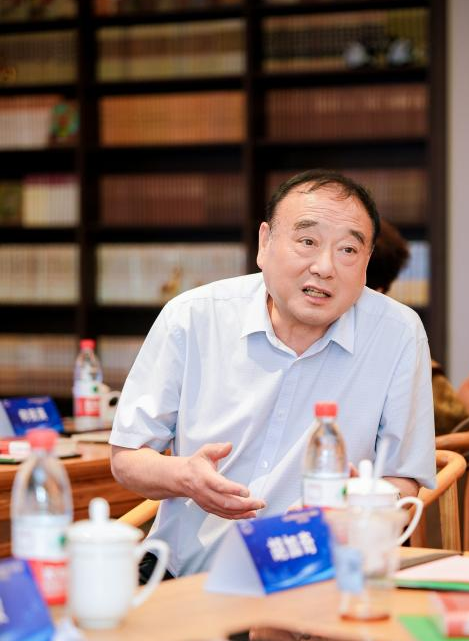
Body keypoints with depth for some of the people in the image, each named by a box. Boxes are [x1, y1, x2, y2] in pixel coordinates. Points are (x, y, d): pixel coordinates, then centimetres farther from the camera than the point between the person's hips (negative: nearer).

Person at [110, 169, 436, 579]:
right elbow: (126, 458, 5)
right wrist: (183, 477, -18)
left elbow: (402, 483, 4)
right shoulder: (191, 318, -1)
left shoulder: (398, 336, -3)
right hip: (183, 578, 0)